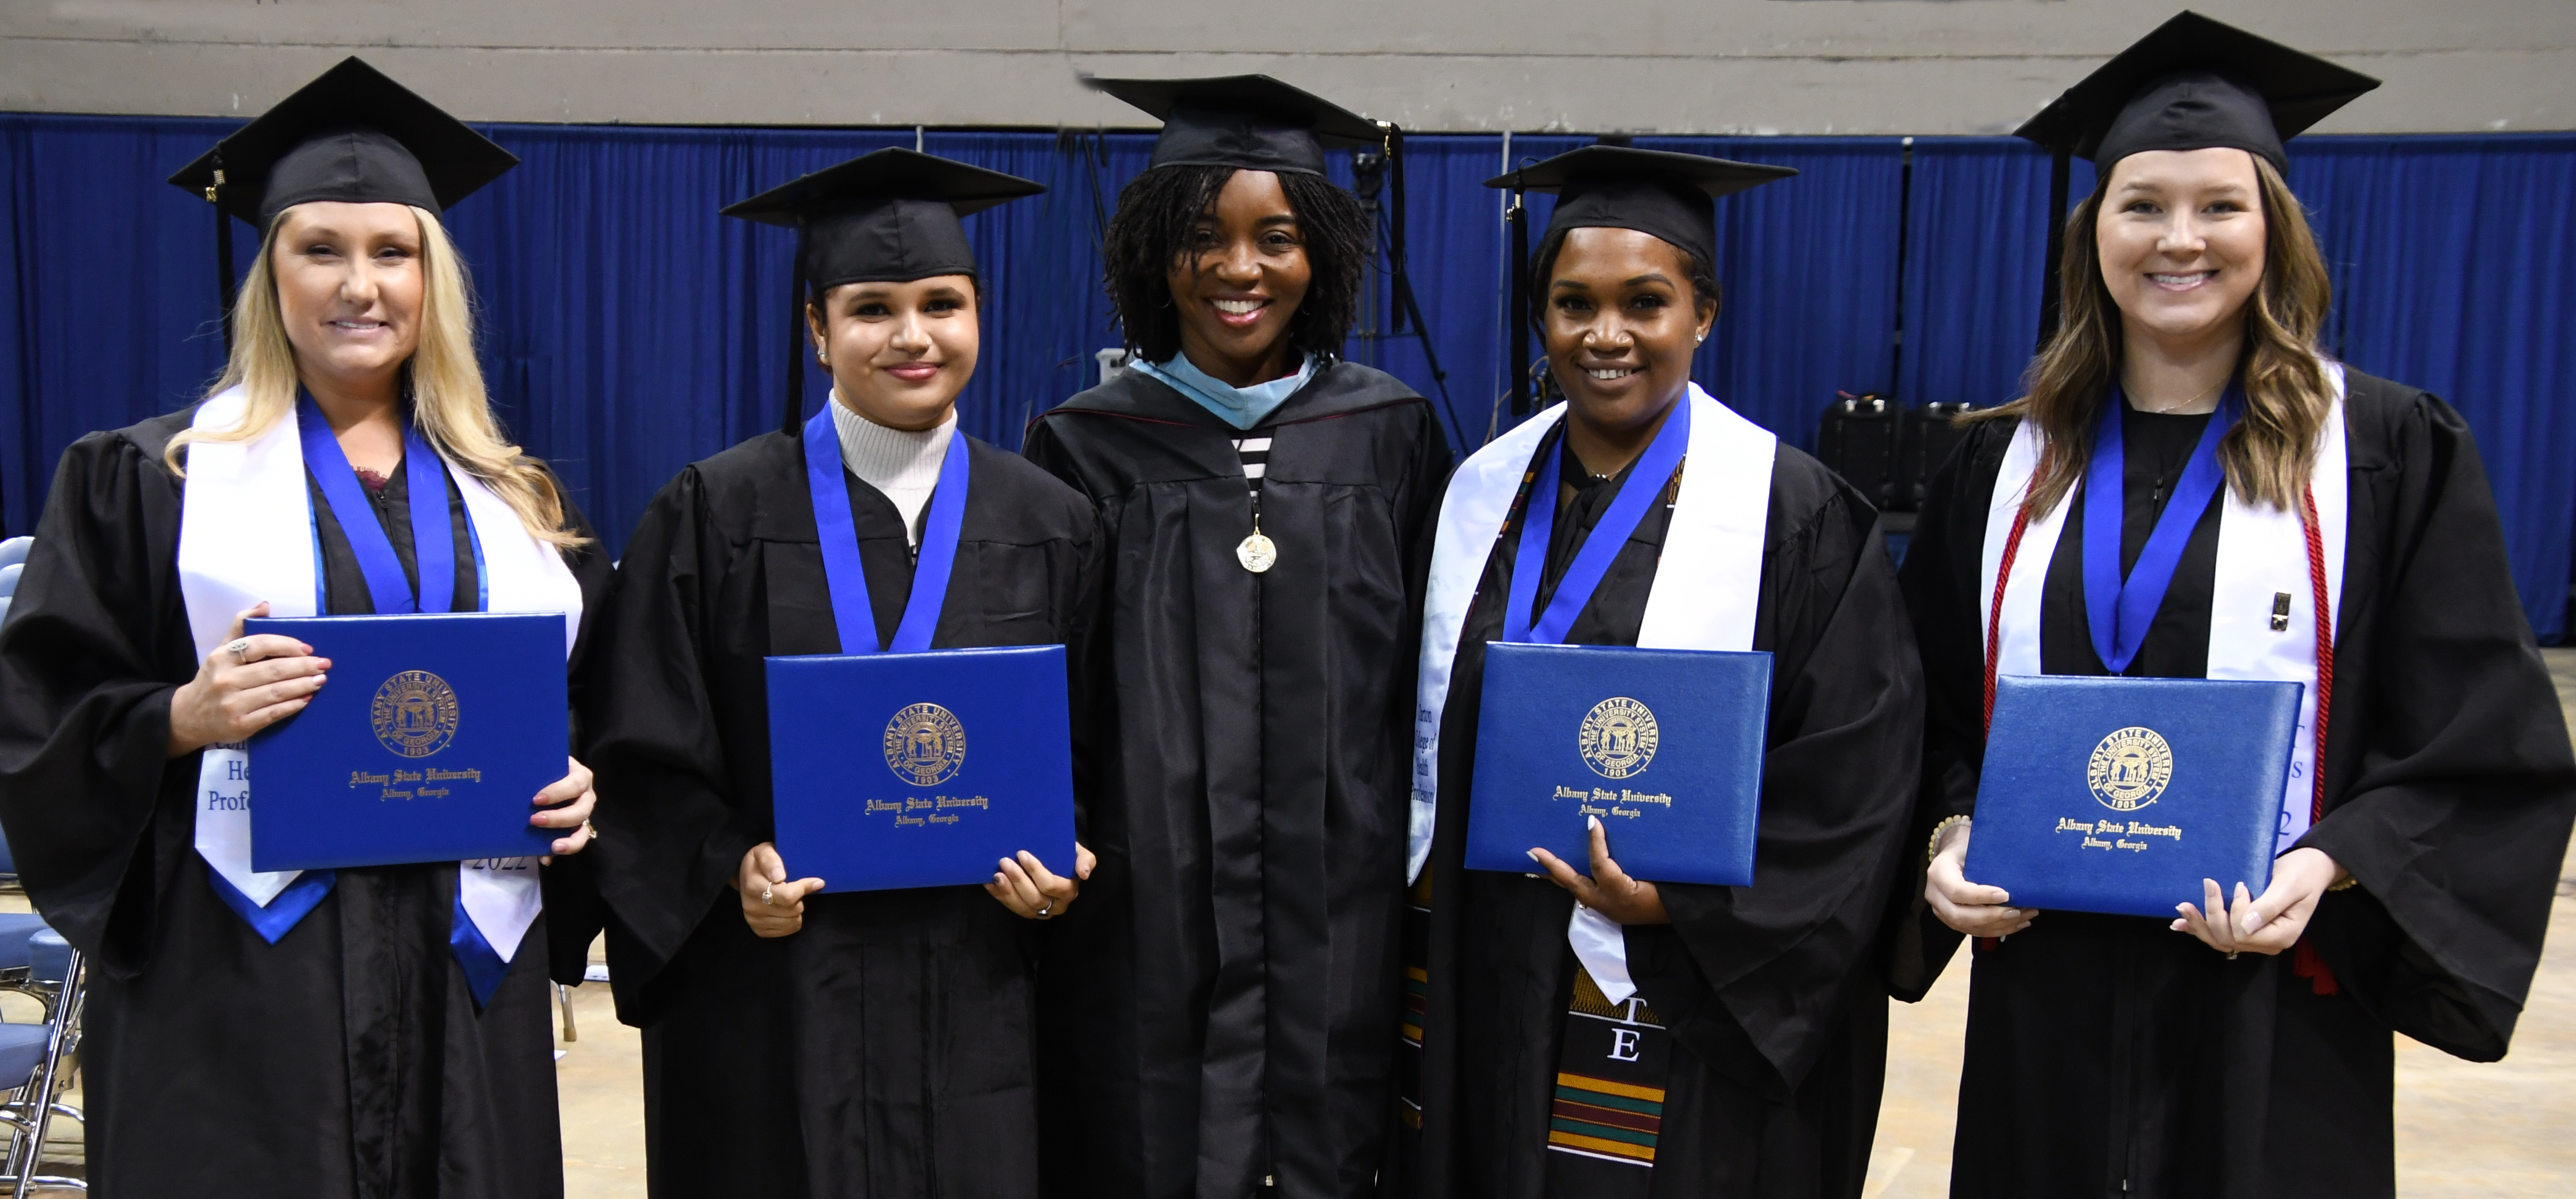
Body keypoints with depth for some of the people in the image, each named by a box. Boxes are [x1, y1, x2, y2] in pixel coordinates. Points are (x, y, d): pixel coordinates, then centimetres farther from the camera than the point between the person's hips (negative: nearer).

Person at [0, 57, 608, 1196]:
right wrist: (182, 719, -17)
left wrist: (576, 795, -2)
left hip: (466, 969, 3)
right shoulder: (147, 477, 4)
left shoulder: (512, 500, 13)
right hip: (242, 984, -3)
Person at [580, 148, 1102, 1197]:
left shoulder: (1048, 528, 6)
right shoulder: (717, 513, -1)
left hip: (976, 1000, 2)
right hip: (772, 1004, -2)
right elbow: (644, 753, -1)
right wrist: (730, 866, -15)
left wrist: (1063, 863, -7)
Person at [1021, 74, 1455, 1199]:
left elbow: (1430, 666, 7)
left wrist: (1429, 867, 5)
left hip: (1337, 910, 1)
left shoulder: (1389, 434, 3)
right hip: (1148, 910, -1)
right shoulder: (1086, 444, 0)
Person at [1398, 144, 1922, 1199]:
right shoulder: (1486, 493, 6)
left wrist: (1685, 904, -16)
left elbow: (1859, 769, -11)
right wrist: (1429, 869, 3)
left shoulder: (1792, 515, -9)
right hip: (1489, 991, 4)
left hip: (1703, 1015, -4)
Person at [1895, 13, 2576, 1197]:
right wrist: (1952, 837, -7)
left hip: (2273, 1005, -2)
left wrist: (2328, 865, -18)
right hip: (2044, 995, 3)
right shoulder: (2009, 463, 7)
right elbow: (1940, 711, 10)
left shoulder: (2391, 450, -1)